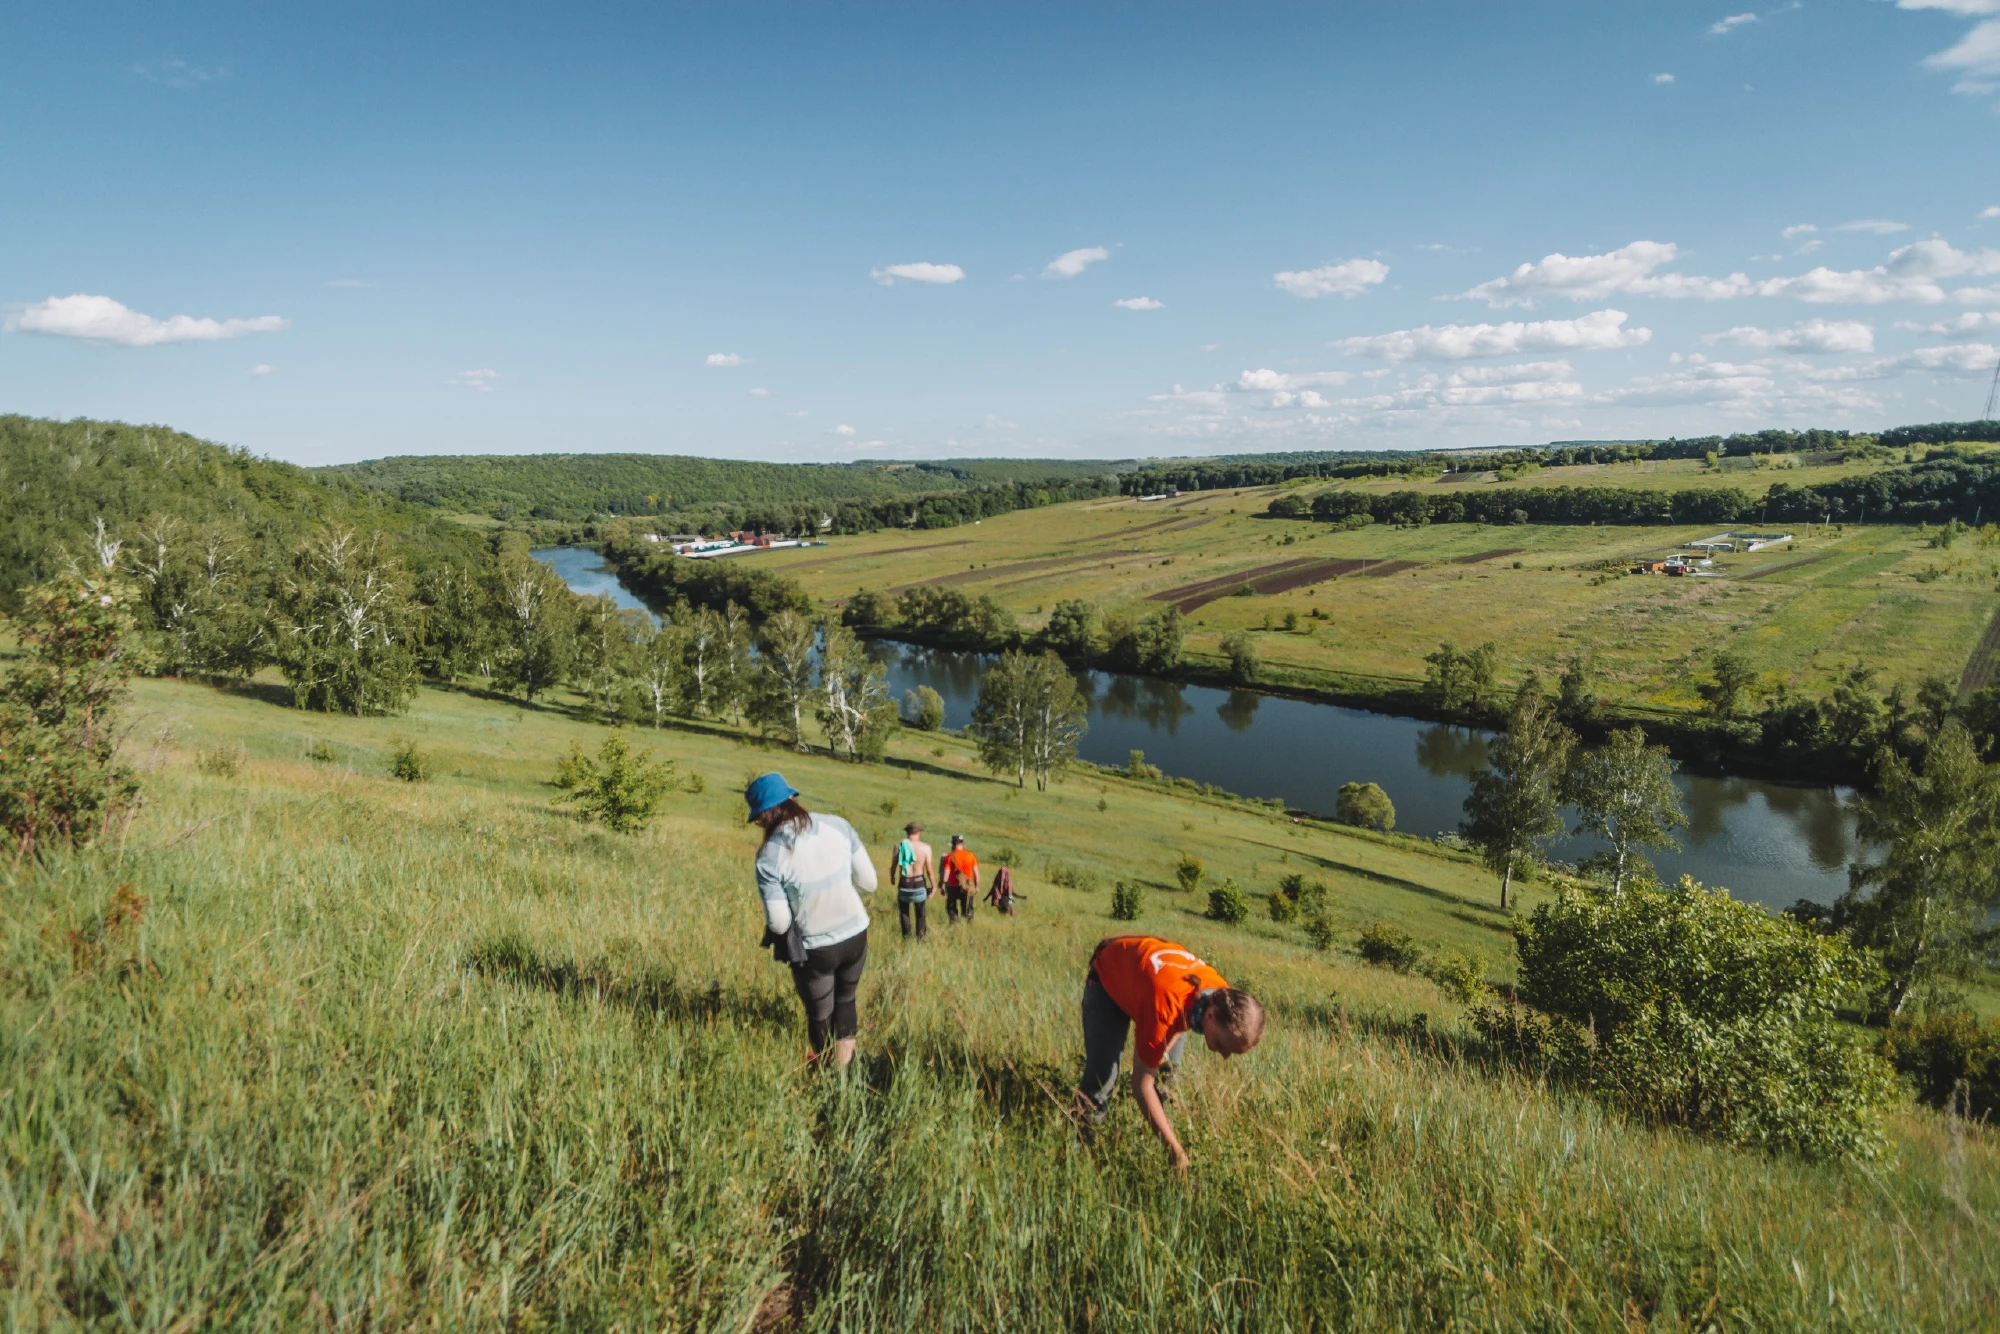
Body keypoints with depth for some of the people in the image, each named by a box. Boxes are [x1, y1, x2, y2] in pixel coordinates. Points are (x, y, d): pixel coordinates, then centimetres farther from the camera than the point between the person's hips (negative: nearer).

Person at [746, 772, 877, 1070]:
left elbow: (779, 924, -16)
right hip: (856, 936, 3)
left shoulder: (769, 857, -19)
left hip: (815, 950, -3)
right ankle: (844, 1067, 39)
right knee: (845, 1001, 27)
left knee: (819, 1016, 21)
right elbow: (869, 883, -3)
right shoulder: (838, 825, -9)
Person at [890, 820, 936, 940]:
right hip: (919, 883, 0)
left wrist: (892, 877, 20)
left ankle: (906, 937, 16)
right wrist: (934, 886, 5)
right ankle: (921, 937, 15)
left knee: (904, 911, 17)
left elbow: (894, 866, 0)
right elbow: (929, 870, -7)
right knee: (920, 913, 15)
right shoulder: (925, 847, -9)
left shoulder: (899, 846, -7)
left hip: (904, 883, 0)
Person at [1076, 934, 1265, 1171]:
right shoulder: (1167, 1005, -47)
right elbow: (1142, 1083, -36)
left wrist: (1164, 1047, -17)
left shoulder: (1223, 998, -27)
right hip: (1108, 974, -5)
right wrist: (1176, 1151, -35)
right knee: (1101, 1076, -13)